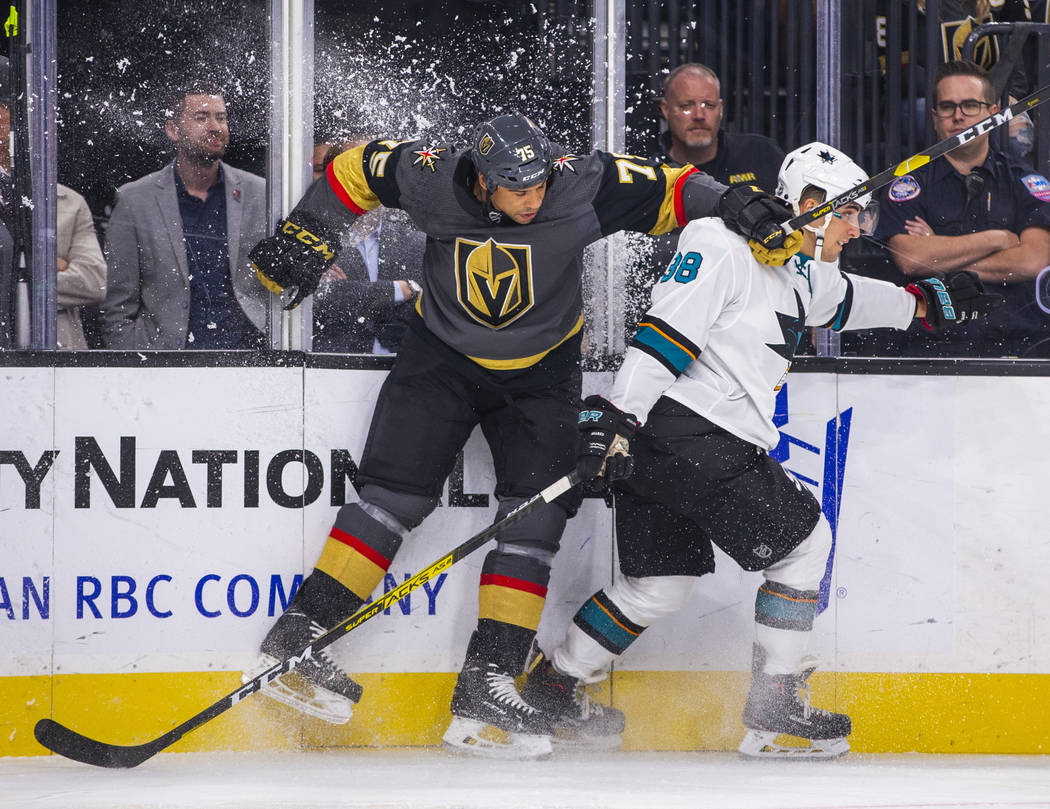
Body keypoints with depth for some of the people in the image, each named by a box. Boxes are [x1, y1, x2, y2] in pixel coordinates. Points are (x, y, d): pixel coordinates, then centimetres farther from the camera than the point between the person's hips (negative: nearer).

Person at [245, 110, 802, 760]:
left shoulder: (581, 187, -24)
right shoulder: (432, 181, -21)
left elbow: (665, 190, -15)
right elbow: (361, 168, -3)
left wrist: (735, 206, -29)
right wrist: (306, 240, 1)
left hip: (541, 370, 1)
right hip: (442, 355, -1)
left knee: (536, 519, -7)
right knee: (396, 495, -10)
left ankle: (486, 689, -5)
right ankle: (297, 640, -3)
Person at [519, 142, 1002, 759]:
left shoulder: (798, 274, 18)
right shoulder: (723, 246, -12)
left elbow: (844, 298, 40)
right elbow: (668, 327, -21)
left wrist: (931, 301, 44)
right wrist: (618, 410, -28)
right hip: (688, 431, -10)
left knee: (664, 580, 15)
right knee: (803, 537, 0)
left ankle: (548, 689, 21)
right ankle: (773, 705, 4)